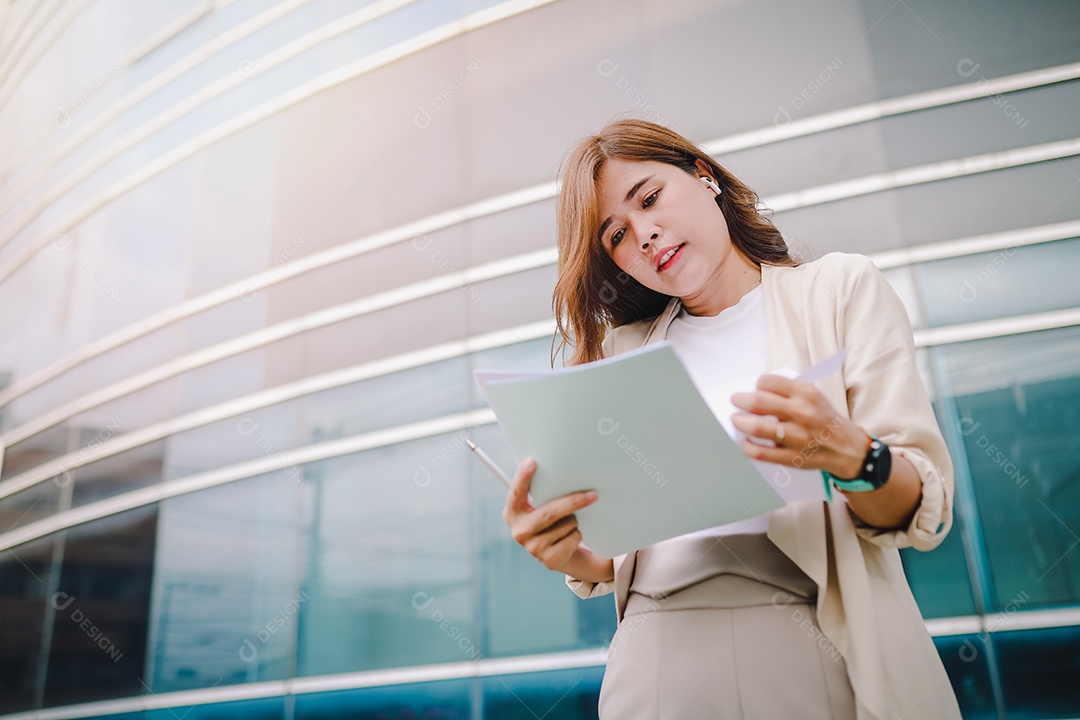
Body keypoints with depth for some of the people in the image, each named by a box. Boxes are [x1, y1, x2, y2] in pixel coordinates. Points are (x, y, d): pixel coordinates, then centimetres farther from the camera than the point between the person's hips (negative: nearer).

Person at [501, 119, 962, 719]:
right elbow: (616, 558, 11)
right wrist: (570, 557, -11)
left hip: (809, 645, -2)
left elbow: (926, 508, -2)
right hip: (657, 651, 3)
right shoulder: (623, 352, 14)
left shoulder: (841, 287, 6)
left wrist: (848, 454, -23)